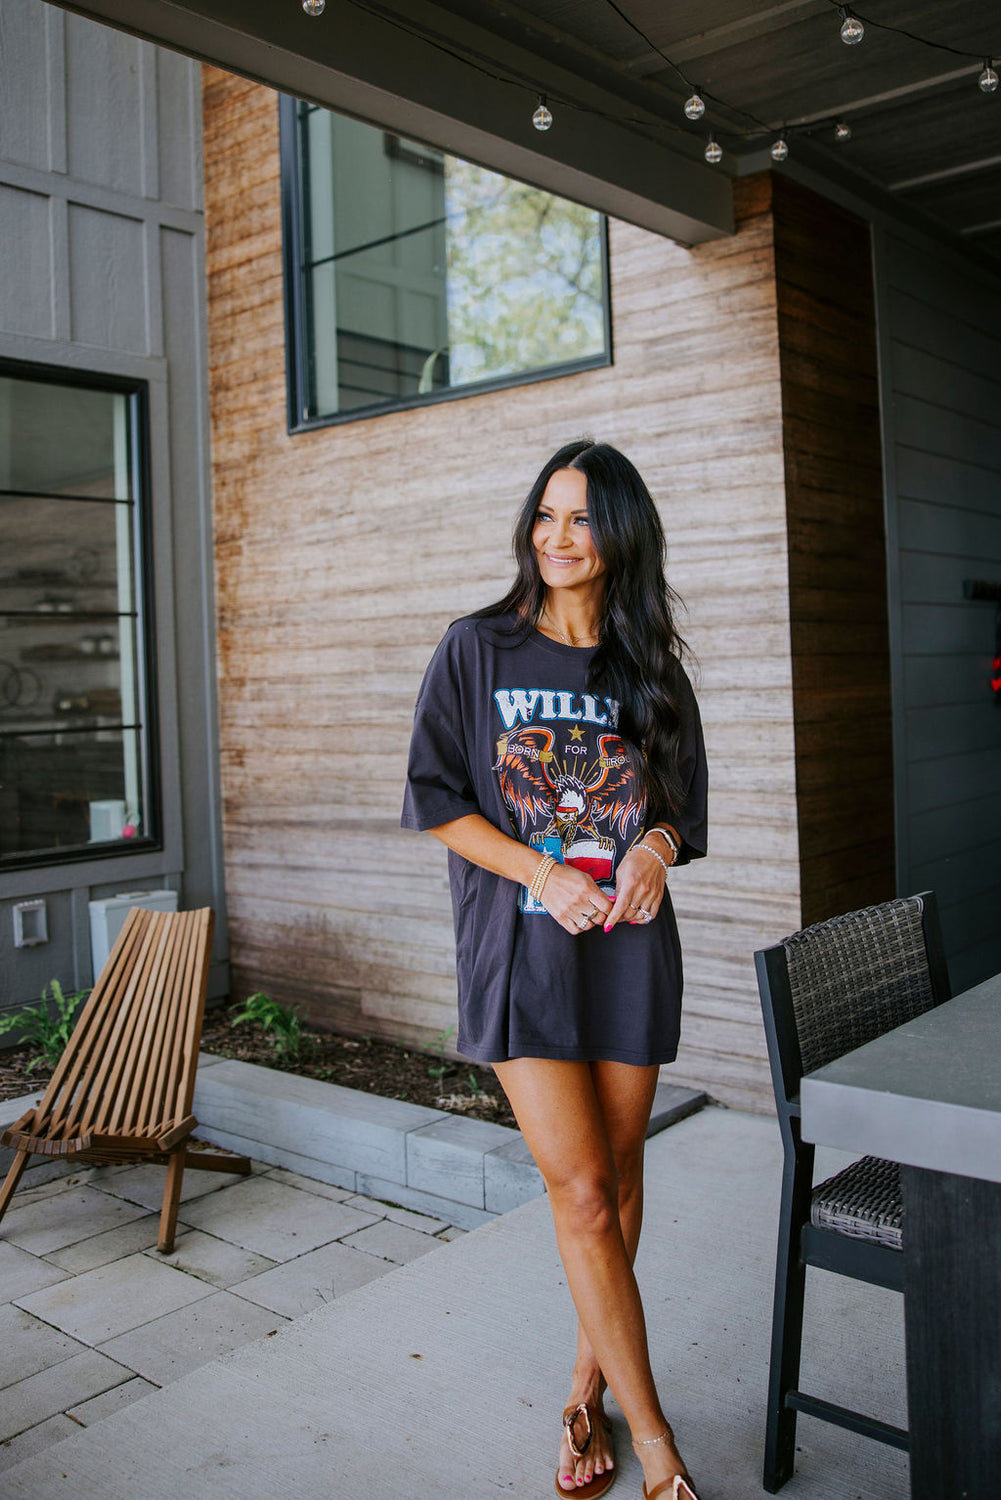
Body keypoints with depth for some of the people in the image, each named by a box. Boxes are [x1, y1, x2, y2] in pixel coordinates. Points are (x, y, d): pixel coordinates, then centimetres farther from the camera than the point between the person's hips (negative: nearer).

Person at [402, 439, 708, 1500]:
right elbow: (438, 803, -2)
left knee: (616, 1180, 10)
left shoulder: (650, 669, 8)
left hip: (630, 942, 3)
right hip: (520, 945, -3)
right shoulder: (477, 650, 0)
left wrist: (656, 845, -11)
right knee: (580, 1190, -5)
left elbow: (682, 803, 13)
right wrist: (547, 873, -15)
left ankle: (588, 1386, 30)